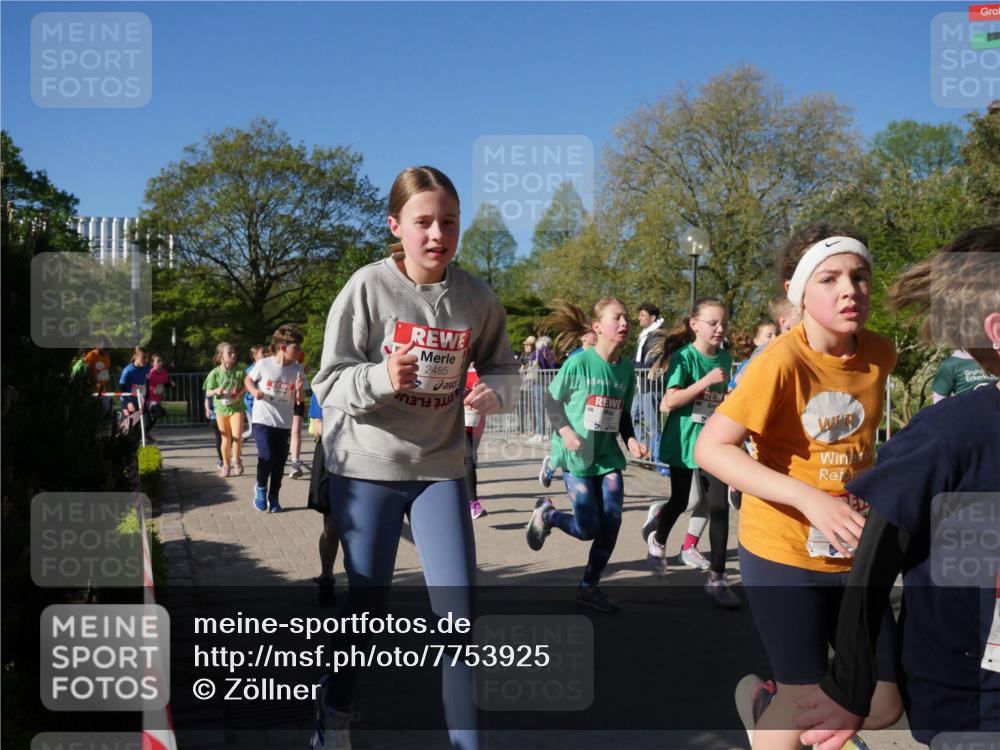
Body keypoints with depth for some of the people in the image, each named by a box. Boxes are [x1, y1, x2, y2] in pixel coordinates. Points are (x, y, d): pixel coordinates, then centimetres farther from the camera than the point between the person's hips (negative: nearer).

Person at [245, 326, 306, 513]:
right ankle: (260, 488, 11)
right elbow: (248, 380, 7)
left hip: (284, 424, 3)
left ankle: (274, 497, 25)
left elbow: (299, 400, 1)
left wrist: (299, 390, -21)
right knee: (267, 457, -17)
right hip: (262, 420, -3)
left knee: (280, 462, 7)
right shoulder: (264, 364, -11)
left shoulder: (298, 369, -5)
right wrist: (254, 391, -13)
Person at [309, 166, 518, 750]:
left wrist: (495, 390, -17)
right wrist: (383, 378, -32)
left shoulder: (478, 298, -6)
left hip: (441, 466, 2)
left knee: (459, 609, -2)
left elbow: (504, 368, 6)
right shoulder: (367, 287, -14)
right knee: (368, 603, 10)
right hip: (367, 467, -2)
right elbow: (329, 385, -12)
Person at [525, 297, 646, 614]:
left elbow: (623, 413, 12)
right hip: (576, 456, -5)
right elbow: (551, 400, -6)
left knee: (612, 523, -1)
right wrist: (565, 431, -20)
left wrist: (631, 440, -5)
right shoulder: (579, 362, -14)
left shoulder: (627, 368, 2)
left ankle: (589, 587, 17)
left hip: (608, 455, 5)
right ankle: (546, 514, 28)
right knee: (589, 528, -4)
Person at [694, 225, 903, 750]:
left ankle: (763, 703, 37)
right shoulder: (781, 362, -21)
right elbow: (710, 448, -26)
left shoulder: (881, 354, -2)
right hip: (783, 555, -6)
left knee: (884, 706, 13)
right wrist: (809, 499, -33)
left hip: (853, 555, 6)